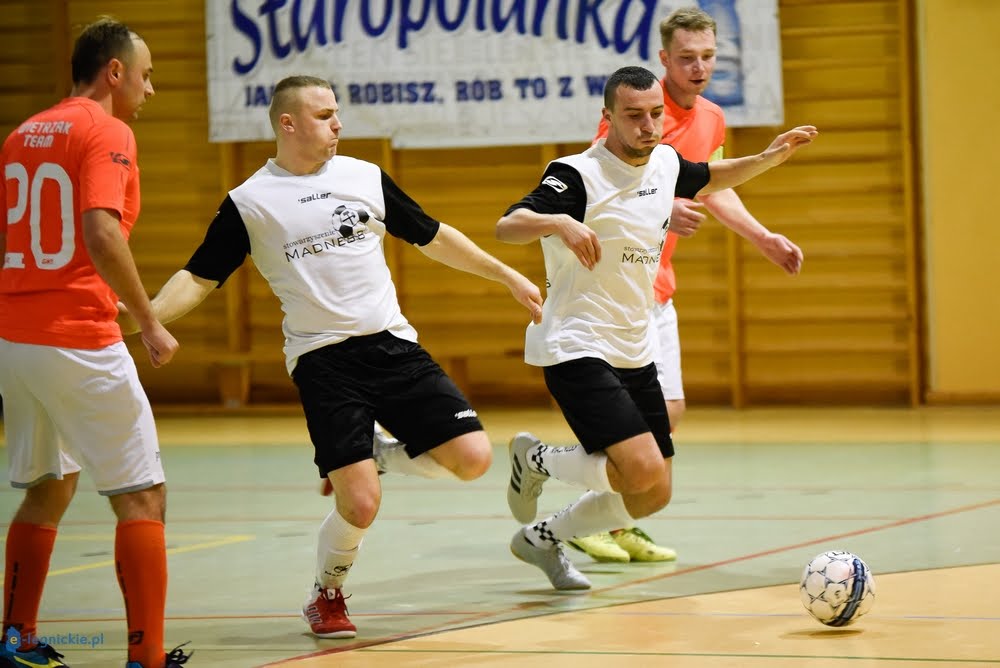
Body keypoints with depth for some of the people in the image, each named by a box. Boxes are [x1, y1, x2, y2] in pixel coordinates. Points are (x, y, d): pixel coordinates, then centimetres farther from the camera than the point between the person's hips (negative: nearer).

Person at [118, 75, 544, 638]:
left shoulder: (366, 177, 9)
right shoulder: (249, 202, 0)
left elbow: (433, 237, 19)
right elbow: (199, 277, 2)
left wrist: (508, 276, 20)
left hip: (393, 344, 4)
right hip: (322, 360, -4)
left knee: (472, 458, -11)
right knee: (360, 506, -14)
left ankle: (374, 458, 17)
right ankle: (327, 597, 18)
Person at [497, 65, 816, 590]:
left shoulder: (666, 163, 7)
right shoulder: (578, 175, -15)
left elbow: (713, 177, 29)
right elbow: (506, 227, -27)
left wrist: (769, 157, 14)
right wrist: (558, 221, -46)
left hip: (634, 352, 8)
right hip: (576, 346, -8)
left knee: (653, 496, 9)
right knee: (643, 471, -23)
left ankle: (542, 538, 28)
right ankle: (538, 460, 4)